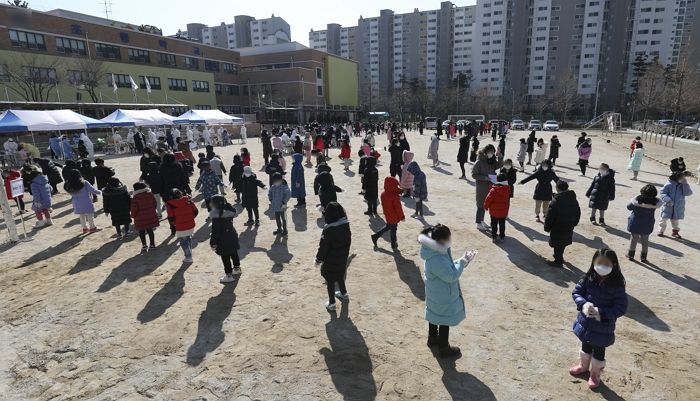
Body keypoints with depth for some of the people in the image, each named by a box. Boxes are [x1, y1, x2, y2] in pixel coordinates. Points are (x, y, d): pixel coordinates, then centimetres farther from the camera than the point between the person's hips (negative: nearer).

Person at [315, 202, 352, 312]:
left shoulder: (329, 229, -27)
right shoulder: (346, 225, -7)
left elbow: (323, 246, -20)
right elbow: (348, 240, 6)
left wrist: (319, 259, -7)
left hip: (331, 260, -6)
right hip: (343, 257, 7)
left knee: (330, 280, 9)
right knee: (340, 276, 28)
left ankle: (332, 303, 18)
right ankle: (344, 294, 46)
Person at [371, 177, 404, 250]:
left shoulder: (383, 194, -6)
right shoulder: (395, 196, -27)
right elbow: (398, 208, -19)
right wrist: (402, 216, -7)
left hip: (387, 215, 6)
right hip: (394, 217, -6)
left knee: (388, 226, 26)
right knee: (393, 230, 10)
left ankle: (375, 236, 25)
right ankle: (394, 245, 27)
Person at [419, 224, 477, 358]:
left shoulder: (438, 251, -6)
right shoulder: (437, 260, -37)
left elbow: (449, 267, 7)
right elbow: (452, 275, -29)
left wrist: (462, 261, -5)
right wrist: (463, 262, -20)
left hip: (435, 293, 9)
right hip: (443, 297, -9)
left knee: (435, 317, 27)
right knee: (444, 322, 11)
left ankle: (432, 338, 49)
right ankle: (444, 349, 31)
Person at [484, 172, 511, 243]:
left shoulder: (493, 190, -19)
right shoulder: (507, 189, -6)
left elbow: (488, 199, -14)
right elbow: (507, 200, 9)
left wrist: (486, 206, -1)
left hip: (494, 211, -3)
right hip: (503, 211, 3)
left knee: (494, 224, 8)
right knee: (502, 224, 15)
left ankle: (494, 236, 10)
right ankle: (501, 236, 21)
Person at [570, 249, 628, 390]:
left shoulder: (617, 286, -21)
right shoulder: (588, 279, -12)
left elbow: (621, 308, -19)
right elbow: (576, 292, -5)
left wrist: (601, 313, -29)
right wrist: (583, 304, -24)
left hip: (603, 327, -3)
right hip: (586, 323, 4)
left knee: (598, 351, 17)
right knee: (585, 346, 27)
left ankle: (595, 374, 41)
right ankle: (583, 366, 51)